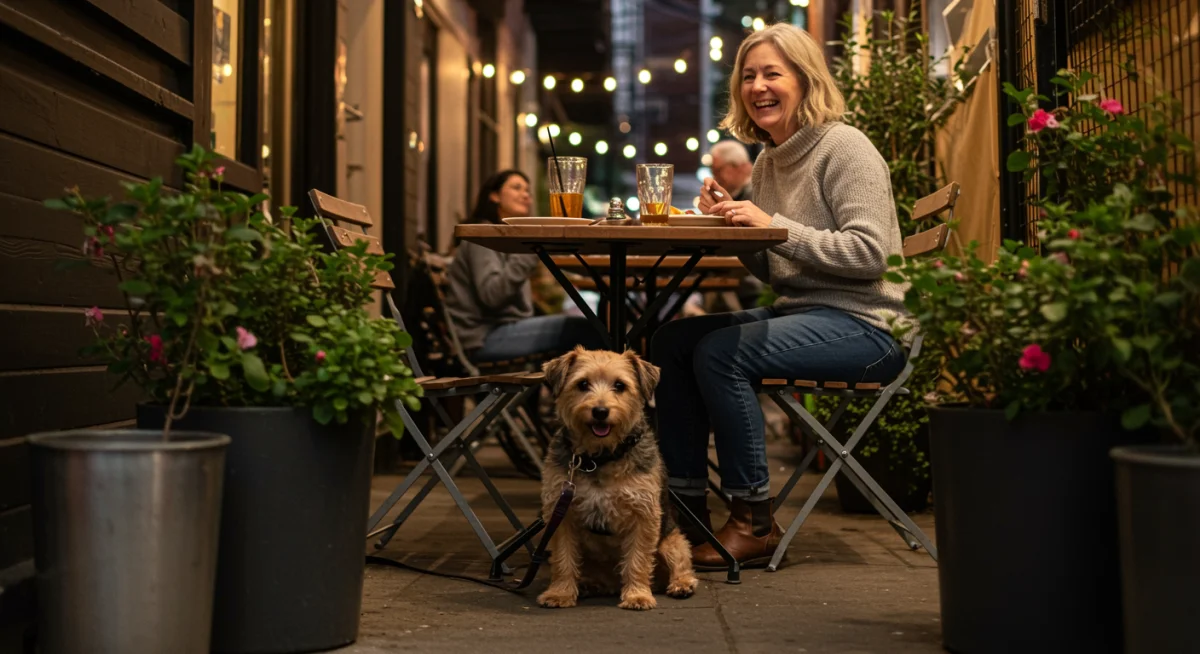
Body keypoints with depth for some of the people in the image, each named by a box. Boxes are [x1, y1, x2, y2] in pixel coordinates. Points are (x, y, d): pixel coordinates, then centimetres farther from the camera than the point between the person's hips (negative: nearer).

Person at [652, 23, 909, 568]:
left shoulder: (844, 148, -9)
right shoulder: (768, 161, 15)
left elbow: (869, 254, -19)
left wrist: (775, 226, -24)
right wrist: (733, 223, -2)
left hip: (861, 323, -8)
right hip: (800, 311, 8)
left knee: (719, 352, -26)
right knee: (669, 339, -6)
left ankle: (755, 522, -12)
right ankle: (686, 503, -2)